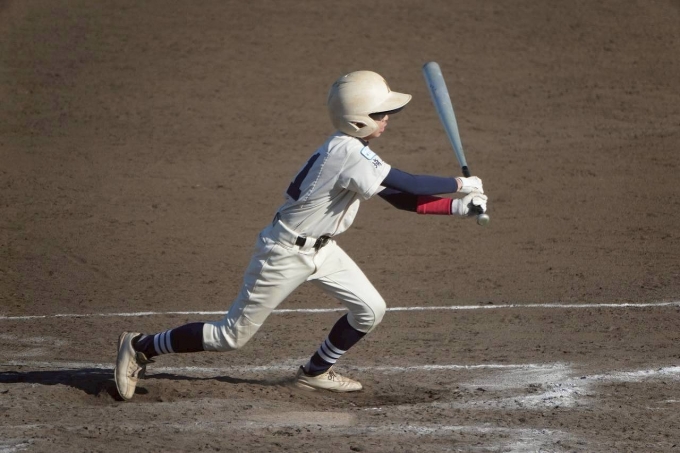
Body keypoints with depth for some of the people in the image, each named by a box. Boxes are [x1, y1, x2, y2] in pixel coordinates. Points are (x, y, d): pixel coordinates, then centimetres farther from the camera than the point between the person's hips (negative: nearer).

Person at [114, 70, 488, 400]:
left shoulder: (353, 150, 2)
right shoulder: (348, 153, -28)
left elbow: (401, 199, 4)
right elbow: (408, 184, -30)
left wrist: (458, 207, -5)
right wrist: (460, 185, -18)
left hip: (321, 249, 9)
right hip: (285, 253, -9)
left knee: (370, 309, 4)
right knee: (233, 335, 0)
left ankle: (315, 373, 25)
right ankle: (142, 347, 14)